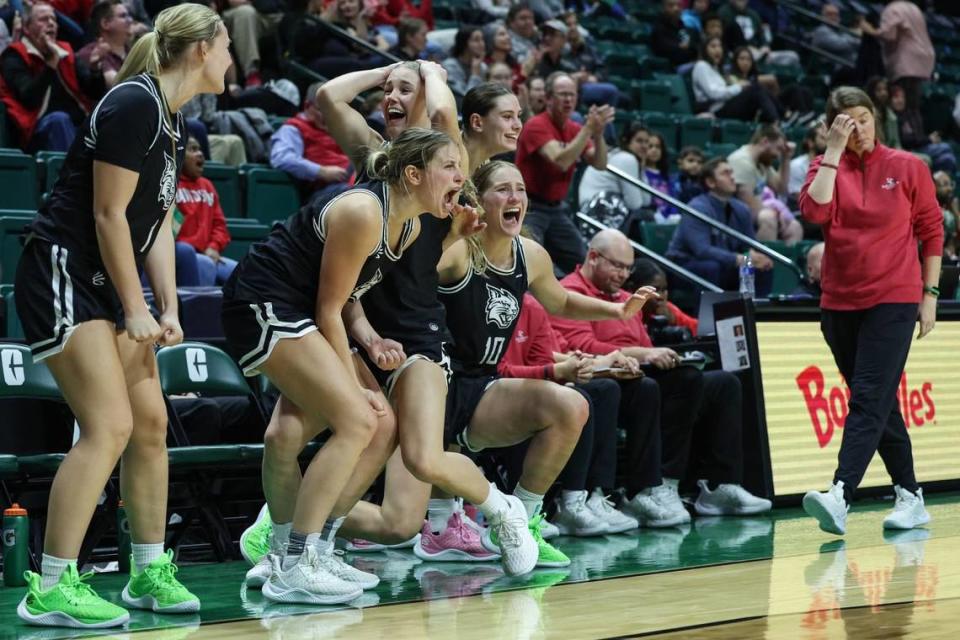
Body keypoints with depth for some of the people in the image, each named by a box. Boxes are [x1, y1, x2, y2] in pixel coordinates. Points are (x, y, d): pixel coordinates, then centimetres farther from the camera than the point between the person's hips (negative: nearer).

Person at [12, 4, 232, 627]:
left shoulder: (176, 122, 12)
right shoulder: (132, 105, -17)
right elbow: (109, 214, -18)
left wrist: (168, 309, 6)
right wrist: (135, 310, -13)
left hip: (108, 283, 10)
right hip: (61, 276, -10)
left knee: (151, 422, 7)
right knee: (108, 427, -16)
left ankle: (150, 573, 17)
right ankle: (50, 589, -12)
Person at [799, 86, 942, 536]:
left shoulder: (907, 167, 2)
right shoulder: (827, 166, 7)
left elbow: (932, 231, 5)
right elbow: (815, 210, -13)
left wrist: (930, 293, 1)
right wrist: (834, 150, -11)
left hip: (893, 300, -4)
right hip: (839, 301, 4)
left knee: (869, 400, -15)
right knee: (879, 406, 10)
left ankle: (839, 498, -27)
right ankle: (910, 498, 20)